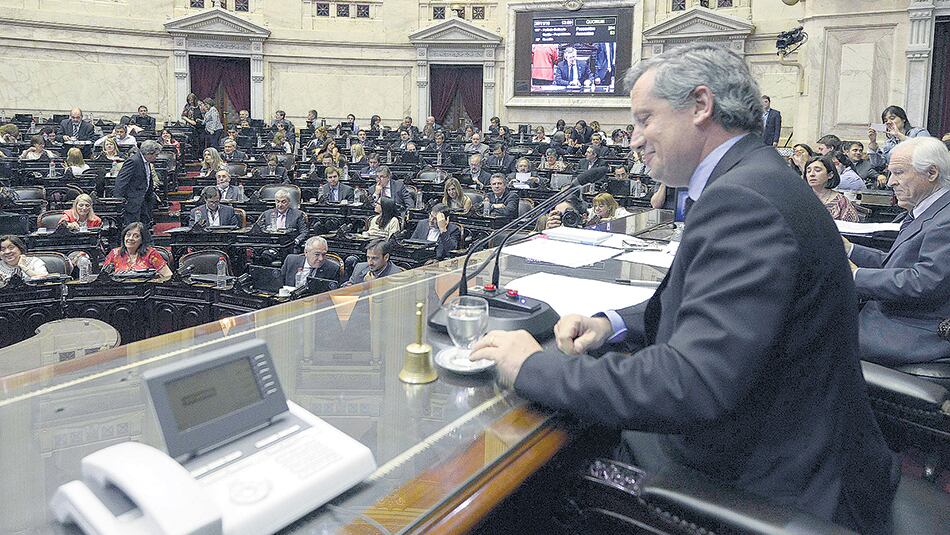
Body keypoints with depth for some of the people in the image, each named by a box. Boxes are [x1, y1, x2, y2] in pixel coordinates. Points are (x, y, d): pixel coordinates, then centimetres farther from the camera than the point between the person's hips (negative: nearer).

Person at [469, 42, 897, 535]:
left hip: (775, 490, -8)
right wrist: (612, 324, -1)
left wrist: (534, 369, -23)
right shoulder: (754, 180, 7)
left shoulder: (742, 199, -26)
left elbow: (693, 383, -34)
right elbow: (704, 305, 16)